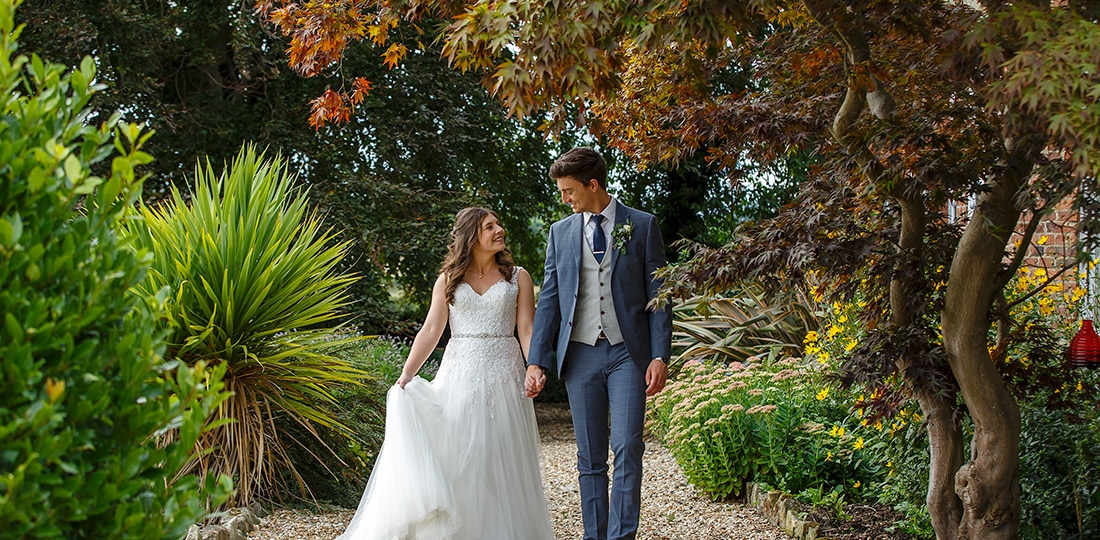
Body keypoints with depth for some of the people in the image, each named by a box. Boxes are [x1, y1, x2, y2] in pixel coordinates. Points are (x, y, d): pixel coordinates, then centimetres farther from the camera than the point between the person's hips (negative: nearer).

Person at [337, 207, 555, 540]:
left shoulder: (518, 277, 7)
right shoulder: (448, 280, 9)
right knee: (453, 460, -1)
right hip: (458, 376, 1)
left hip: (503, 376, -1)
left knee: (501, 461, 1)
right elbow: (431, 331, 4)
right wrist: (405, 376, -6)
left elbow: (527, 330, 0)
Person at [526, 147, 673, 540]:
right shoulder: (560, 232, 10)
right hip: (580, 355, 3)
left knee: (627, 448, -12)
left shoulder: (642, 226, 2)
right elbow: (549, 299, 9)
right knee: (589, 457, 6)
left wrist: (660, 356, -8)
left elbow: (657, 294, 0)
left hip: (628, 353, -3)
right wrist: (537, 361, 1)